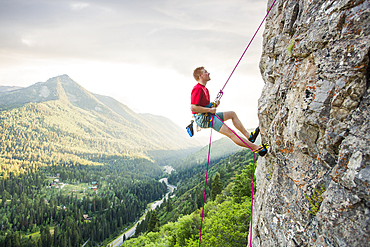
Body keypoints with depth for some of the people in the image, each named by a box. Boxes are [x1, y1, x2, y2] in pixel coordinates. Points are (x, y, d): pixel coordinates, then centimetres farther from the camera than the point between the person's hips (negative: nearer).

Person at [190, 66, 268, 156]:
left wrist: (213, 104, 7)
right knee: (230, 133, -16)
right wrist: (209, 110, -20)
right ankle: (257, 148, -16)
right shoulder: (197, 89, -16)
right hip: (202, 118, -11)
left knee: (232, 114, 18)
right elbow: (193, 107, -25)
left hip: (208, 115, 11)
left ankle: (248, 135, 15)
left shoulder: (204, 88, 17)